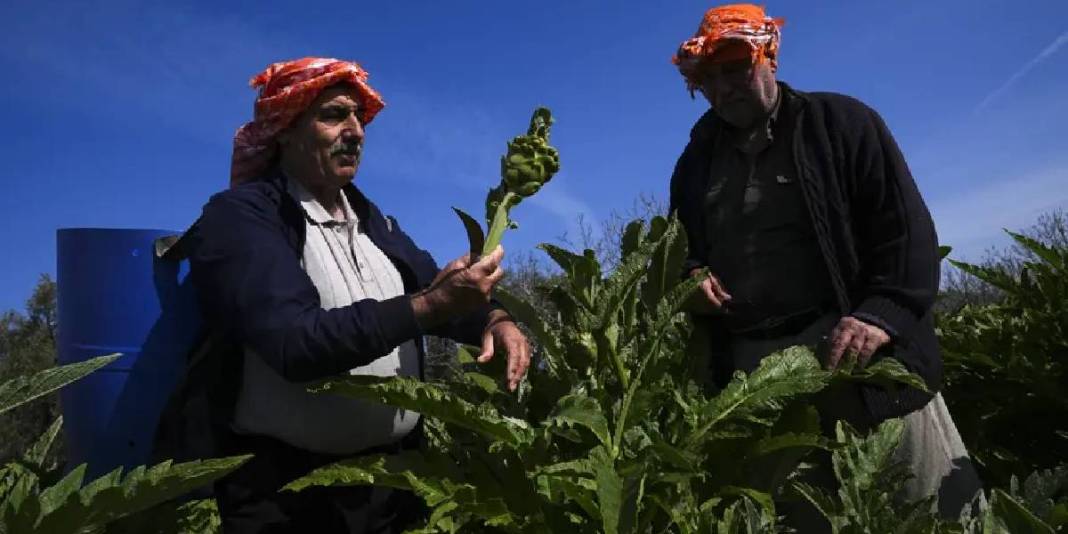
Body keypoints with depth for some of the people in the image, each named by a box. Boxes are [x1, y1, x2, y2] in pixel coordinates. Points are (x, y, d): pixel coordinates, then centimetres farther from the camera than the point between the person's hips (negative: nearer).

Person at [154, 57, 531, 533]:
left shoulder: (371, 220, 11)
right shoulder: (240, 215, -12)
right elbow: (295, 343, -25)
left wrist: (495, 321, -13)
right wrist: (430, 305, -29)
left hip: (392, 474, 7)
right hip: (283, 489, -7)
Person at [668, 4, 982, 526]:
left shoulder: (841, 122, 6)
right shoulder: (695, 162, 17)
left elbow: (905, 226, -2)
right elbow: (682, 255, 25)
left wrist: (882, 313, -18)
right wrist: (691, 279, 0)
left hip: (856, 343, -3)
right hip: (752, 370, 3)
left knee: (938, 501, -4)